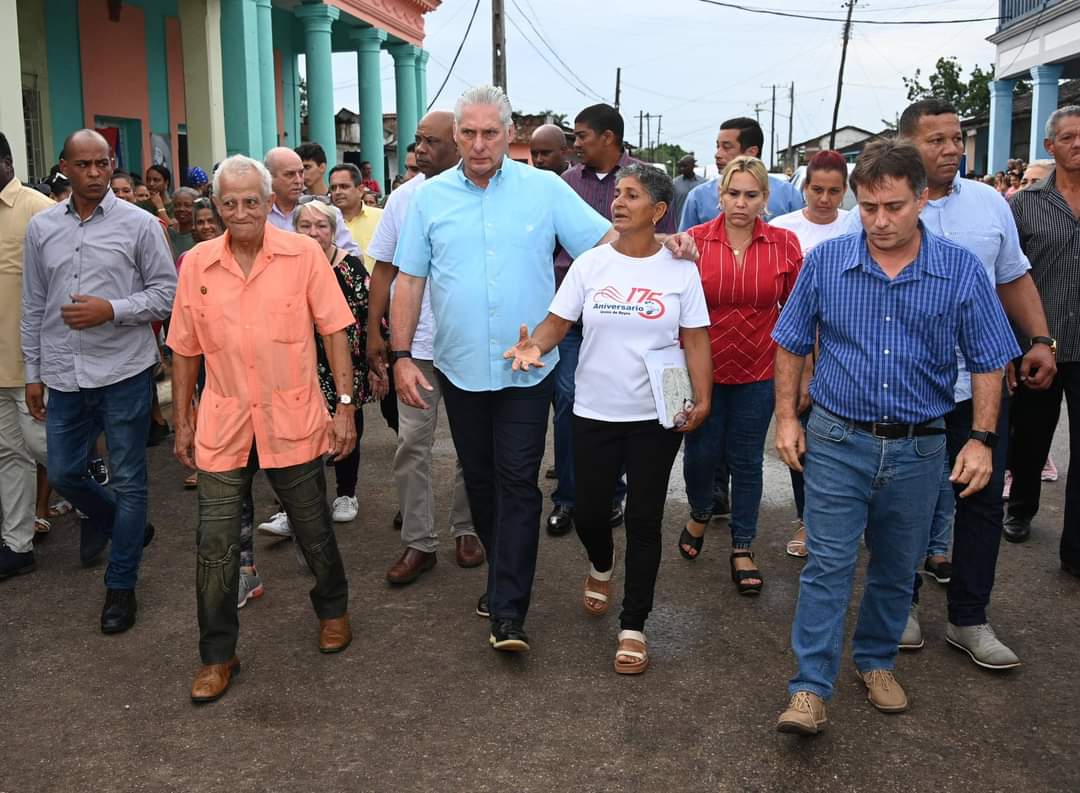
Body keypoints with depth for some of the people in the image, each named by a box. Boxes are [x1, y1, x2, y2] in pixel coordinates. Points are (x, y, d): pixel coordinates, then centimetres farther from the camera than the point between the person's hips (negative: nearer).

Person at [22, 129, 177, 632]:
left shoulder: (138, 224, -4)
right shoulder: (41, 228, 7)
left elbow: (167, 293, -4)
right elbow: (33, 307, 12)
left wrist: (111, 310, -17)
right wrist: (33, 372, 12)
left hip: (124, 372, -4)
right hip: (64, 377, 4)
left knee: (128, 481, 4)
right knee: (63, 473, 14)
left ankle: (121, 585, 18)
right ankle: (117, 523, 44)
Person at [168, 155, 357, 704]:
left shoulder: (304, 254, -5)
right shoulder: (196, 264, 1)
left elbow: (334, 332, -3)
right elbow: (184, 350, 8)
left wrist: (345, 406, -7)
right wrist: (182, 422, 9)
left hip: (294, 422, -1)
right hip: (222, 426, 2)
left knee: (314, 530, 13)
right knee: (215, 546, 3)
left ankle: (332, 609, 41)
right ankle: (217, 655, 20)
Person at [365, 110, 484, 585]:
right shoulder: (403, 198, 3)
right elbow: (384, 268, 7)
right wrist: (373, 332, 3)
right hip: (416, 343, 2)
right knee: (412, 443, 2)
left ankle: (466, 529, 28)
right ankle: (418, 542, 12)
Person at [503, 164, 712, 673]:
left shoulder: (680, 269, -2)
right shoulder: (590, 264, 0)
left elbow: (695, 339, -1)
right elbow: (557, 320, -2)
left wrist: (702, 398, -11)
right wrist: (535, 346, -23)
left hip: (657, 417, -1)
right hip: (595, 412, 1)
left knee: (644, 520, 4)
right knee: (590, 512, 9)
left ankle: (633, 627, 18)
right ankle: (601, 566, 46)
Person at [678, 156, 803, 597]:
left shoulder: (784, 244, -3)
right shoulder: (695, 241, -6)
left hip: (758, 372, 1)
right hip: (703, 367, 0)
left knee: (747, 460, 9)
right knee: (700, 452, 8)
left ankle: (742, 548, 25)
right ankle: (699, 515, 40)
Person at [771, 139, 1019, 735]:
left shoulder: (961, 271, -5)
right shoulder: (825, 261, -5)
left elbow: (988, 362, 1)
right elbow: (791, 345, 4)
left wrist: (981, 439, -5)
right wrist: (787, 417, -1)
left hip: (918, 448, 1)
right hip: (837, 440, -1)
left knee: (897, 569, 16)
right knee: (828, 565, -2)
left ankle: (876, 661, 37)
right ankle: (810, 689, 4)